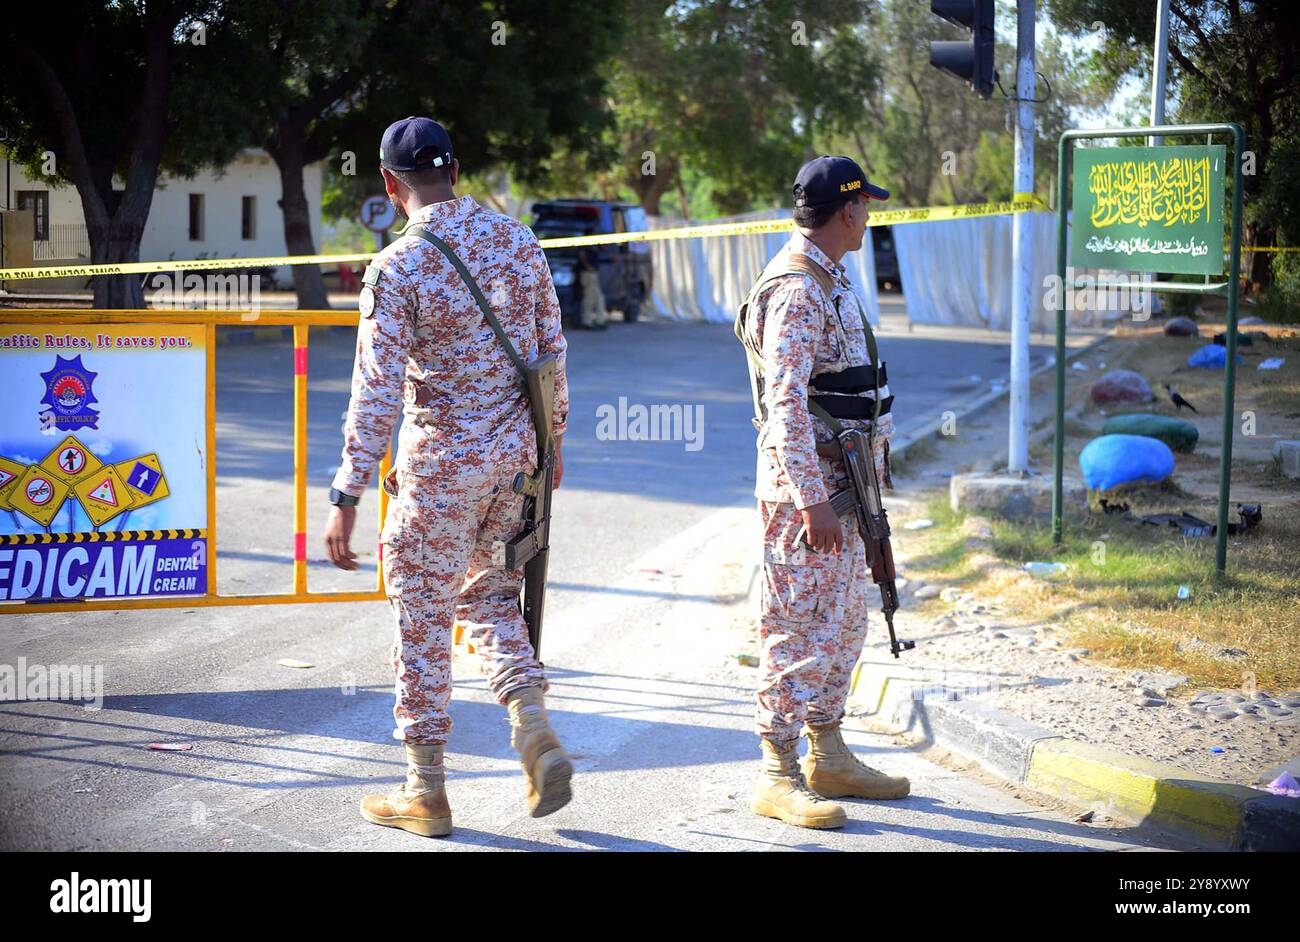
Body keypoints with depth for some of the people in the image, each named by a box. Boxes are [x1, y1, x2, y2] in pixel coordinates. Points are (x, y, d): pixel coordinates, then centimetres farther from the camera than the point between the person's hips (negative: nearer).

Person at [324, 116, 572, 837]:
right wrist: (551, 439, 22)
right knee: (488, 594, 22)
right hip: (515, 453, 6)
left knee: (422, 618, 7)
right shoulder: (518, 241, 2)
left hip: (439, 461, -5)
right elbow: (552, 350, 9)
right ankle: (535, 732, 5)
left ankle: (425, 790, 15)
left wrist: (346, 496, -14)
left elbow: (376, 391, -18)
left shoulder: (397, 268, -15)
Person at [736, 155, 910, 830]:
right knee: (801, 628, -6)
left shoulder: (829, 281, 15)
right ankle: (778, 777, -1)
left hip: (843, 478, 10)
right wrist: (811, 497, -28)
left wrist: (867, 475, 25)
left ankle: (827, 758, 25)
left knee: (844, 621, 15)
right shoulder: (795, 289, -17)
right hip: (807, 481, -10)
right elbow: (785, 402, -24)